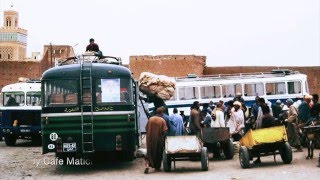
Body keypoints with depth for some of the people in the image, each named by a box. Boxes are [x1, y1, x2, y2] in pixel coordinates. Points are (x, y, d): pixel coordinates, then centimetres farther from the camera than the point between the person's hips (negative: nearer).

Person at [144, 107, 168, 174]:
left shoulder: (150, 119, 0)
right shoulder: (162, 120, -9)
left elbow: (146, 129, 5)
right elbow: (164, 131, -13)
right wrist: (162, 135, 7)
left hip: (150, 139, 2)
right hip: (159, 139, -2)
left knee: (150, 152, 9)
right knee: (158, 153, 14)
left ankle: (147, 164, -12)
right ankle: (157, 167, 23)